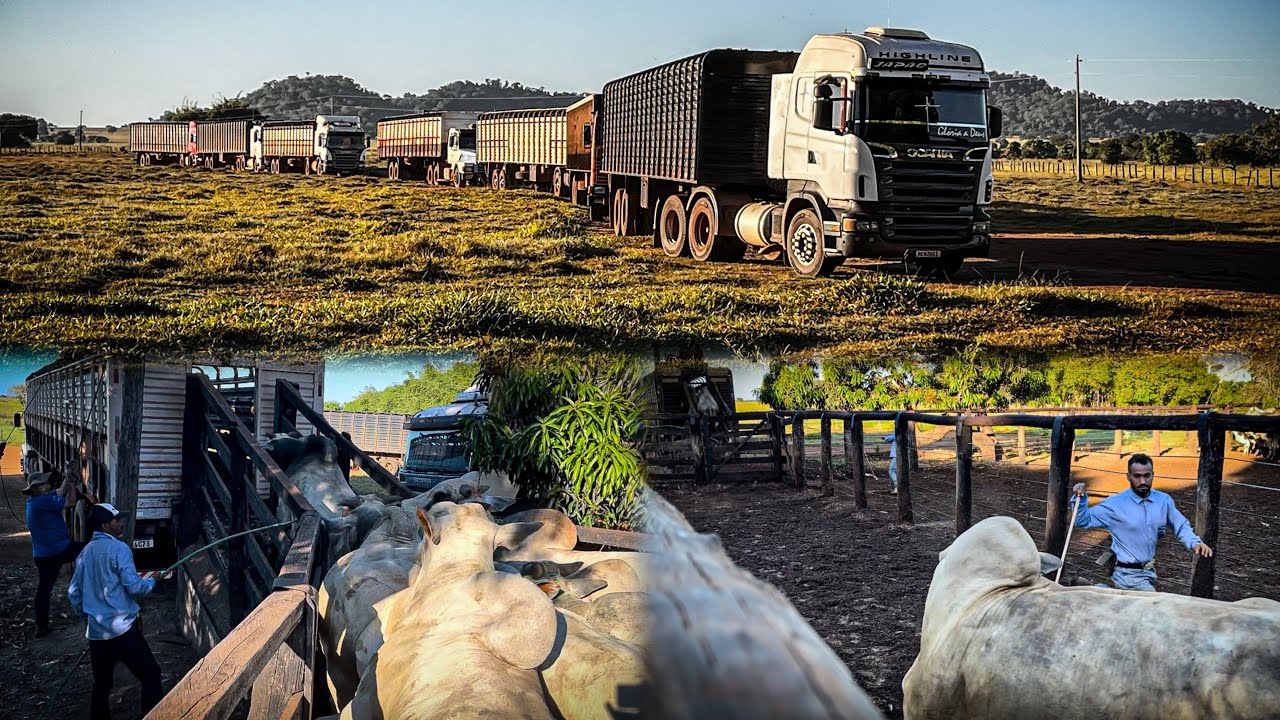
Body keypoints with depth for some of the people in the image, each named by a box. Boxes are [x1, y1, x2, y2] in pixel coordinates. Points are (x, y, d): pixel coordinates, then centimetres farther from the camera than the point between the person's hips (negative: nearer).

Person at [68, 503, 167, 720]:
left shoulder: (85, 552, 11)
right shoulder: (118, 549, -10)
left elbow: (73, 593, 15)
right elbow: (134, 587, -15)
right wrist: (150, 580, 4)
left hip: (96, 632, 7)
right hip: (122, 629, -7)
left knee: (101, 684, 14)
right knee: (151, 674, 0)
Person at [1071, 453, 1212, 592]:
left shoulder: (1164, 501, -3)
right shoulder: (1115, 504, -15)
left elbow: (1181, 526, 7)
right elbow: (1083, 520, -9)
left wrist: (1195, 543, -12)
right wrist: (1080, 498, -26)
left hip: (1150, 572, 6)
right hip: (1128, 575, -6)